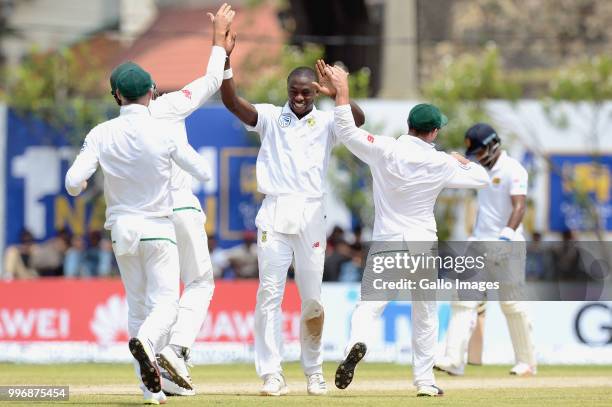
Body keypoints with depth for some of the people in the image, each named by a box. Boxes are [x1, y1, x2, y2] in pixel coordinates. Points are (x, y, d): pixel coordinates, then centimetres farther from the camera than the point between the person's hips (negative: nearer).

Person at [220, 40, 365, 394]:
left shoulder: (327, 122, 6)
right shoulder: (271, 117, 8)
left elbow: (358, 119, -14)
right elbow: (232, 102, -6)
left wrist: (337, 94, -31)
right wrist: (226, 59, -21)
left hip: (311, 215, 0)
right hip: (274, 214, 0)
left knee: (312, 298, 4)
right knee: (270, 294, -5)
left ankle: (314, 370, 20)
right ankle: (272, 374, -5)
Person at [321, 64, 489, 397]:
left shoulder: (385, 149, -8)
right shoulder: (441, 164, -5)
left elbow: (347, 132, -6)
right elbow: (482, 178, 6)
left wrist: (342, 90, 1)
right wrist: (462, 161, 26)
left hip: (385, 244, 0)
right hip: (422, 244, 0)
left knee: (368, 305, -2)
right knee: (425, 316, 13)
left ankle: (357, 343, -34)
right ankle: (425, 380, 15)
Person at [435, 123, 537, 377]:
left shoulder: (513, 170, -11)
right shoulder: (483, 170, 14)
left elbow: (519, 206, -22)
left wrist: (508, 234, -35)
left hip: (506, 245, -7)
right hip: (479, 242, 7)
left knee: (512, 305, -1)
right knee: (464, 299, -6)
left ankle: (526, 363, 13)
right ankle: (454, 360, -12)